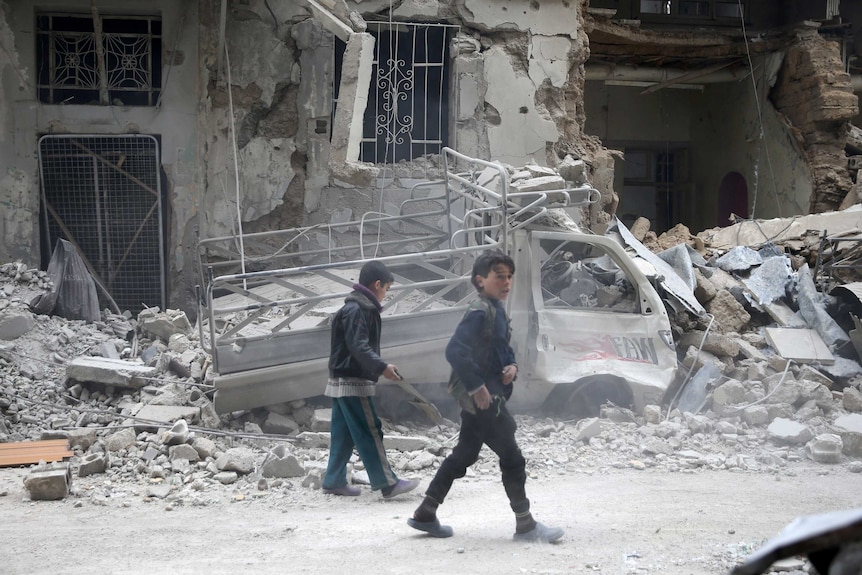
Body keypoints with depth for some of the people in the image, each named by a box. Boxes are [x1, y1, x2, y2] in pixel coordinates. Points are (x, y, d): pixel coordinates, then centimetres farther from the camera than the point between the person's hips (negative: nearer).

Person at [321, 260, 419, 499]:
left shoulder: (361, 308, 18)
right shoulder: (356, 309, -14)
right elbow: (358, 347, -23)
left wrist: (380, 366, 20)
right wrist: (382, 367, -27)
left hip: (341, 381, 10)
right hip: (353, 381, -10)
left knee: (343, 434, 12)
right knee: (370, 432, -9)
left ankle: (334, 481, 16)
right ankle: (387, 483, -9)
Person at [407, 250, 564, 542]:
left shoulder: (498, 311, 13)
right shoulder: (480, 312, -18)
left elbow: (503, 349, 24)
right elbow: (455, 351, -27)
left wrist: (512, 366, 1)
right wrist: (476, 387, -25)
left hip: (484, 398, 10)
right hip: (482, 398, -10)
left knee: (464, 455, 16)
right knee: (512, 458, -3)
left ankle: (424, 514, 23)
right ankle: (525, 525, 6)